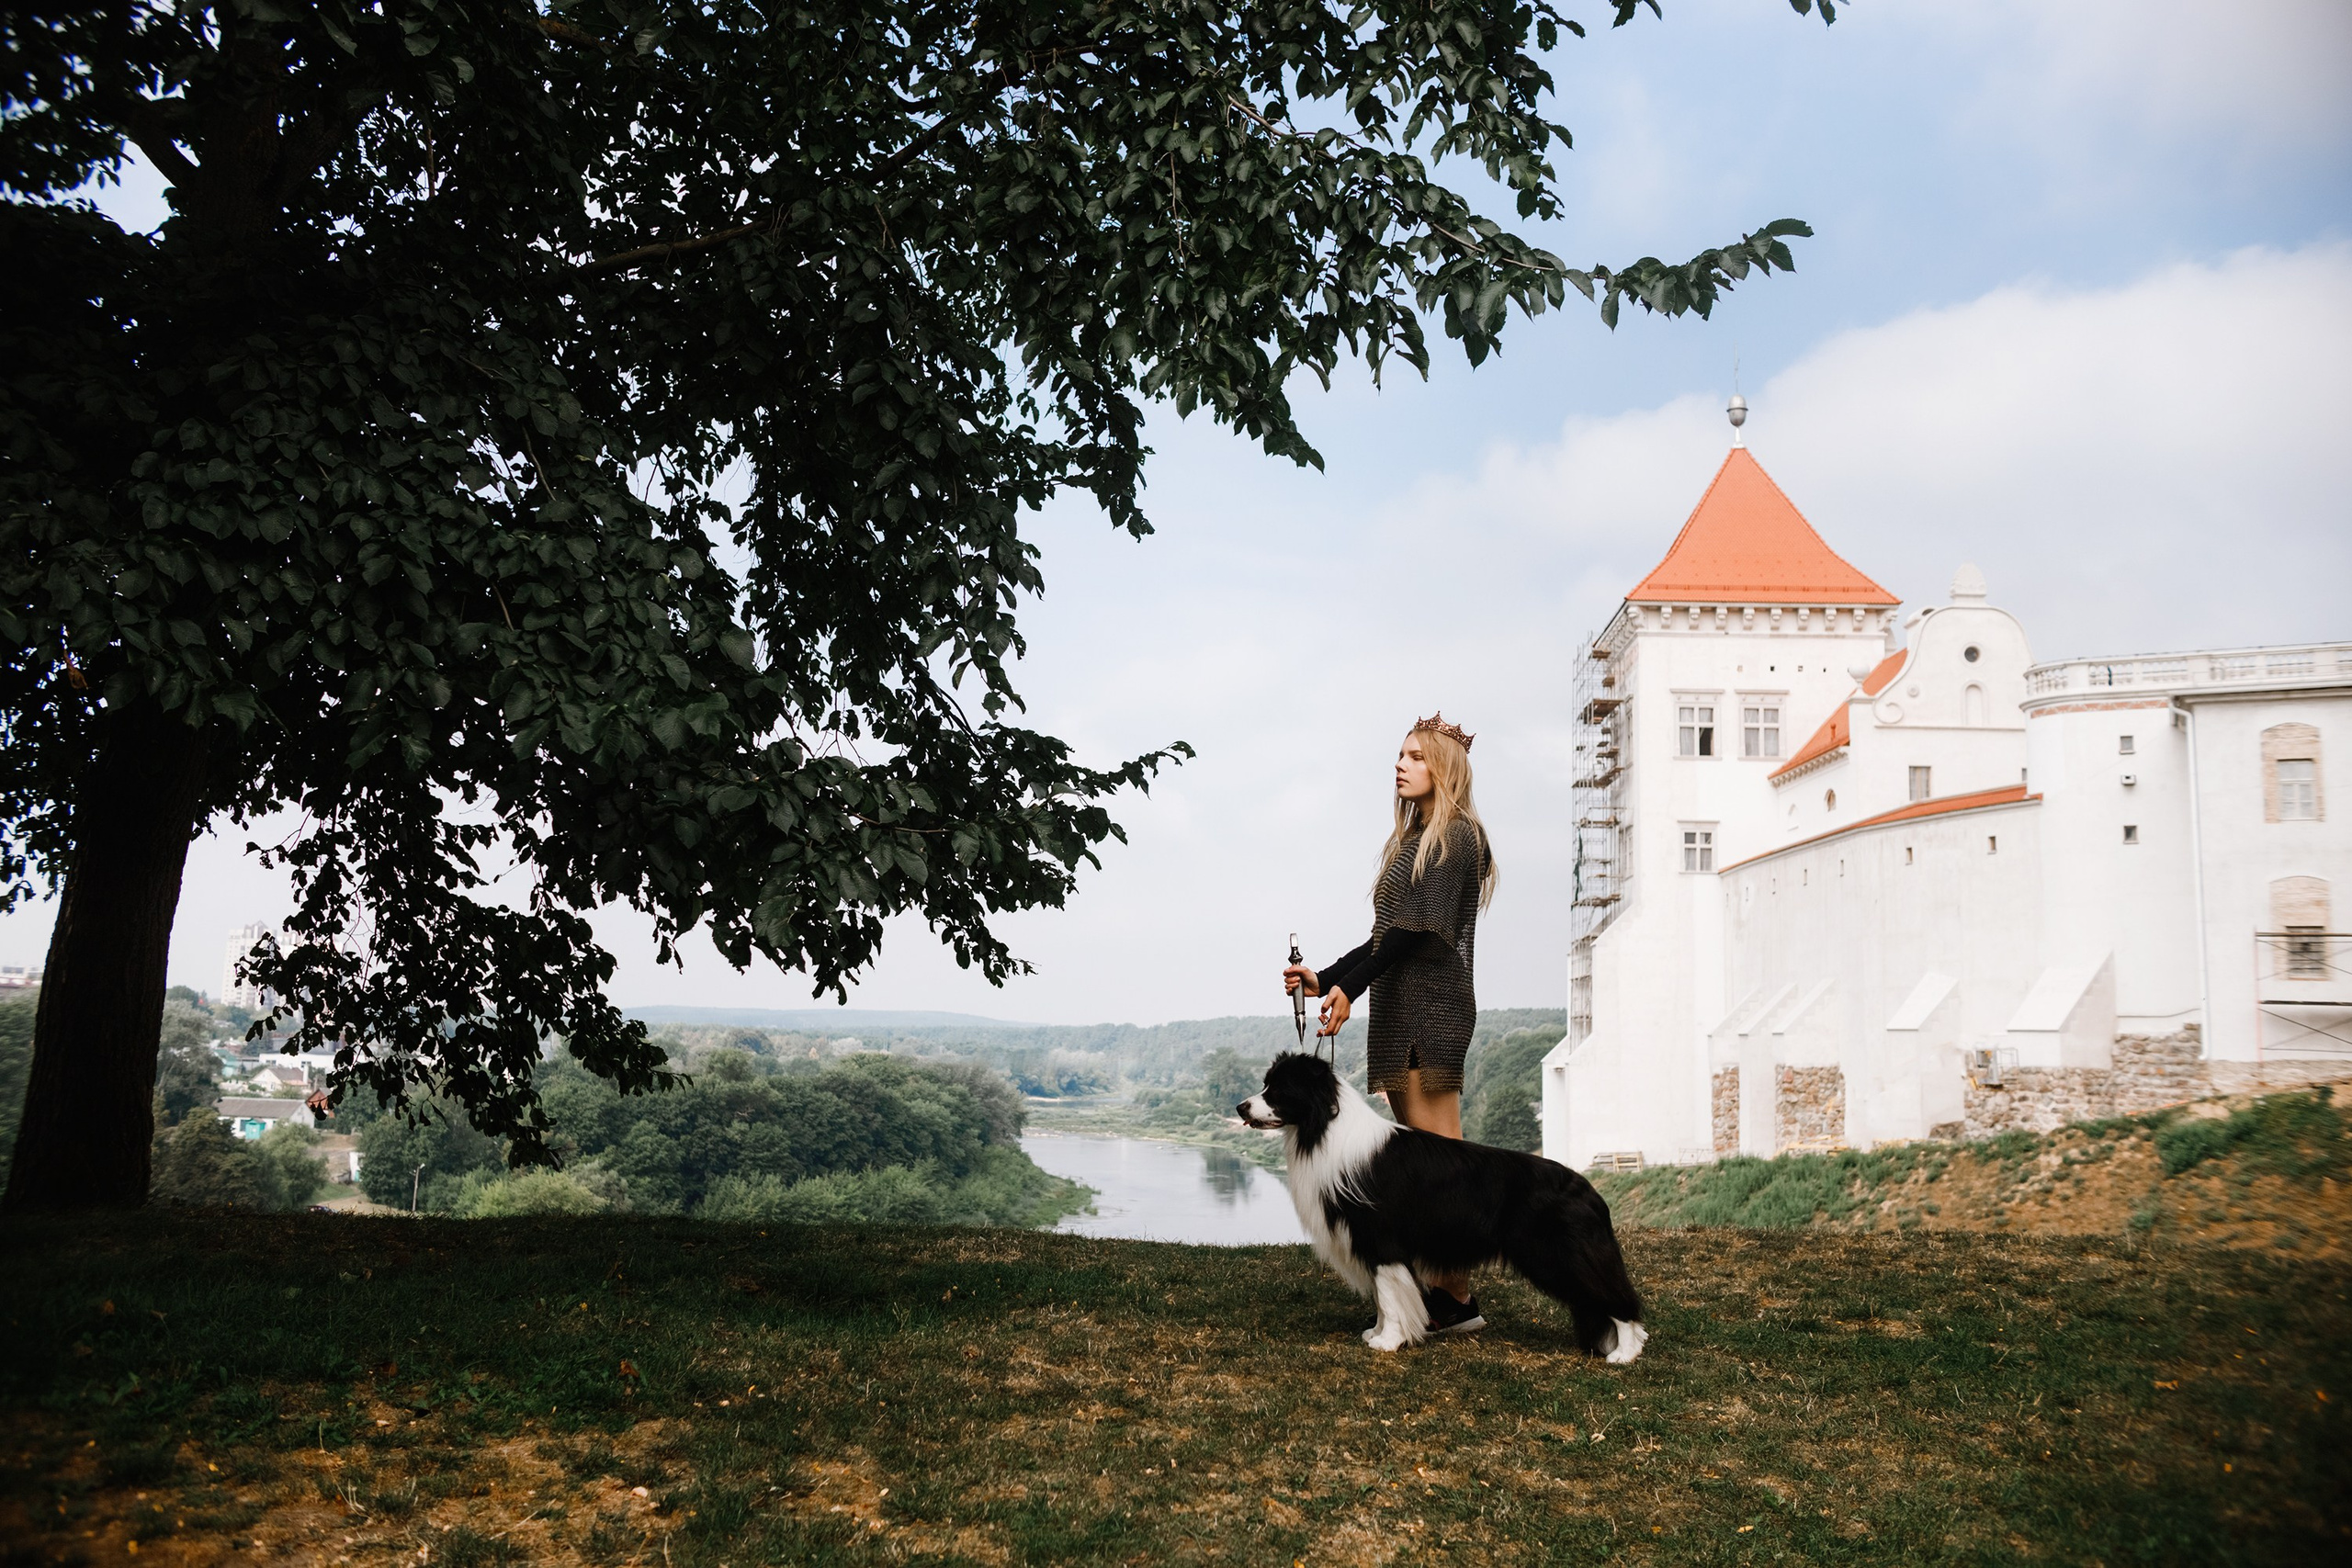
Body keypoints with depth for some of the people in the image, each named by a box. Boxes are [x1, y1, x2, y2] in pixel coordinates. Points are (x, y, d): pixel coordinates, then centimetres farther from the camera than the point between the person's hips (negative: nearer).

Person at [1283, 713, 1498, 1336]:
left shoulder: (1457, 836, -5)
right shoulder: (1410, 840, 22)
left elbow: (1419, 929, -15)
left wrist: (1350, 988, -20)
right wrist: (1325, 978, 14)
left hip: (1432, 1006, -9)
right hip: (1399, 1006, 9)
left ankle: (1457, 1297, -8)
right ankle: (1435, 1286, 7)